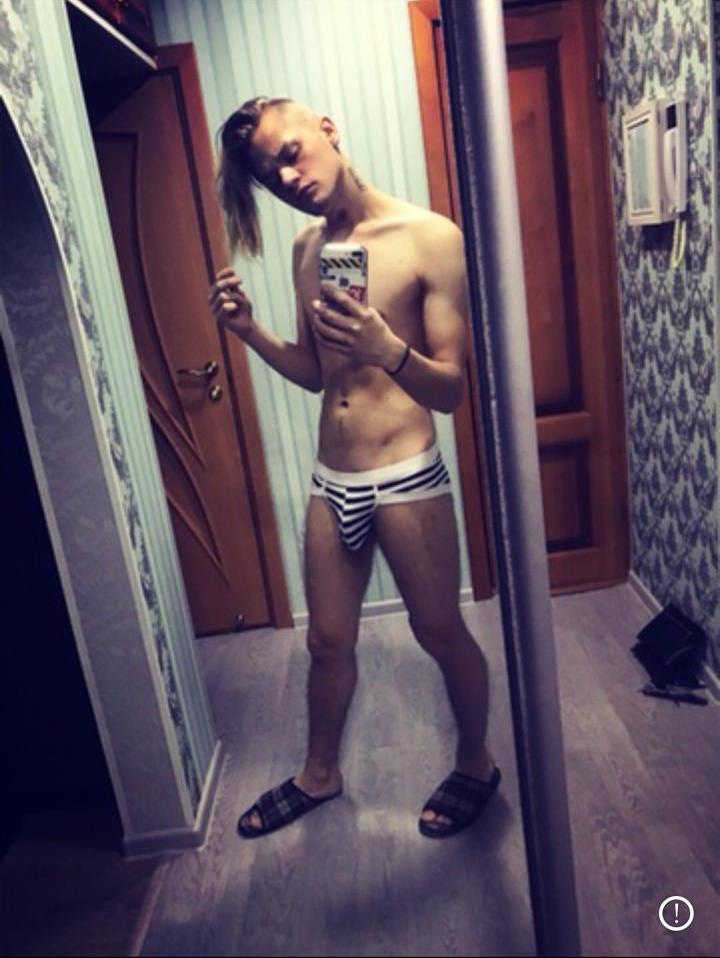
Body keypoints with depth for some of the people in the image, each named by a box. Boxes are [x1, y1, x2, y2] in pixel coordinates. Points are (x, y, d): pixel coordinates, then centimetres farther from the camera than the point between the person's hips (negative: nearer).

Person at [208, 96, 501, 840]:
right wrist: (249, 330, -4)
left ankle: (475, 764, 40)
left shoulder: (431, 238, -12)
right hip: (330, 481, 6)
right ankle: (319, 773, 43)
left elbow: (452, 389, -13)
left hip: (407, 480, -5)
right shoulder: (306, 249, 7)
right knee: (328, 640, 19)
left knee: (441, 633, 13)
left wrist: (387, 348, -32)